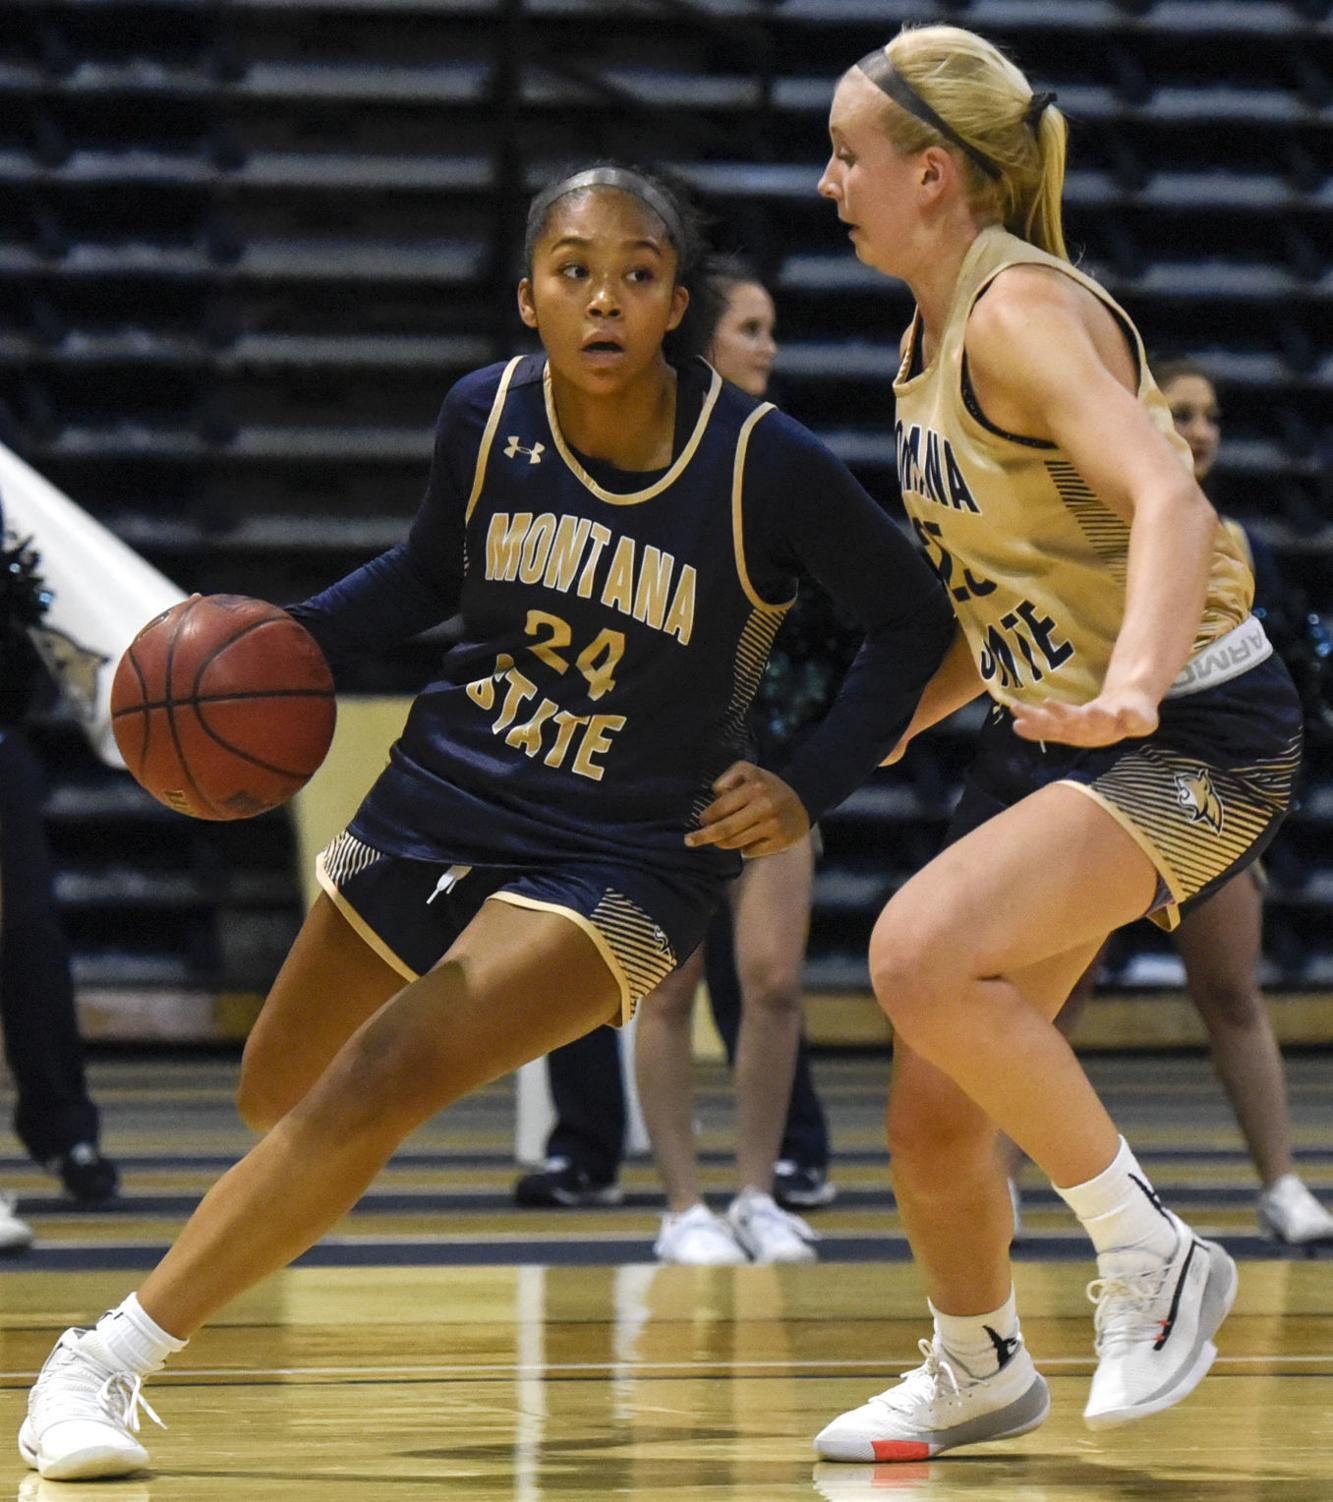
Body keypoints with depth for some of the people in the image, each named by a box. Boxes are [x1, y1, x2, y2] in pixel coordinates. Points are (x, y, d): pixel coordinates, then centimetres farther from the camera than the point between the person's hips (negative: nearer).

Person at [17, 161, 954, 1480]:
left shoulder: (765, 466, -18)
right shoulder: (485, 417, -8)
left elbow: (912, 621, -3)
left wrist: (809, 791, -10)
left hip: (620, 862, -5)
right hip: (437, 801, 5)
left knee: (373, 1091, -24)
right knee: (278, 1099, 18)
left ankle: (108, 1359, -17)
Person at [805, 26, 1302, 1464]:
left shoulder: (1022, 311, -19)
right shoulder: (930, 336, 10)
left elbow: (1172, 500, -35)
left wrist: (1130, 688, -51)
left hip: (1194, 734, -9)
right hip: (1047, 729, 9)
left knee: (919, 955, -30)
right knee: (932, 1121, 8)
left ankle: (1150, 1252, -14)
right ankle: (975, 1372, 34)